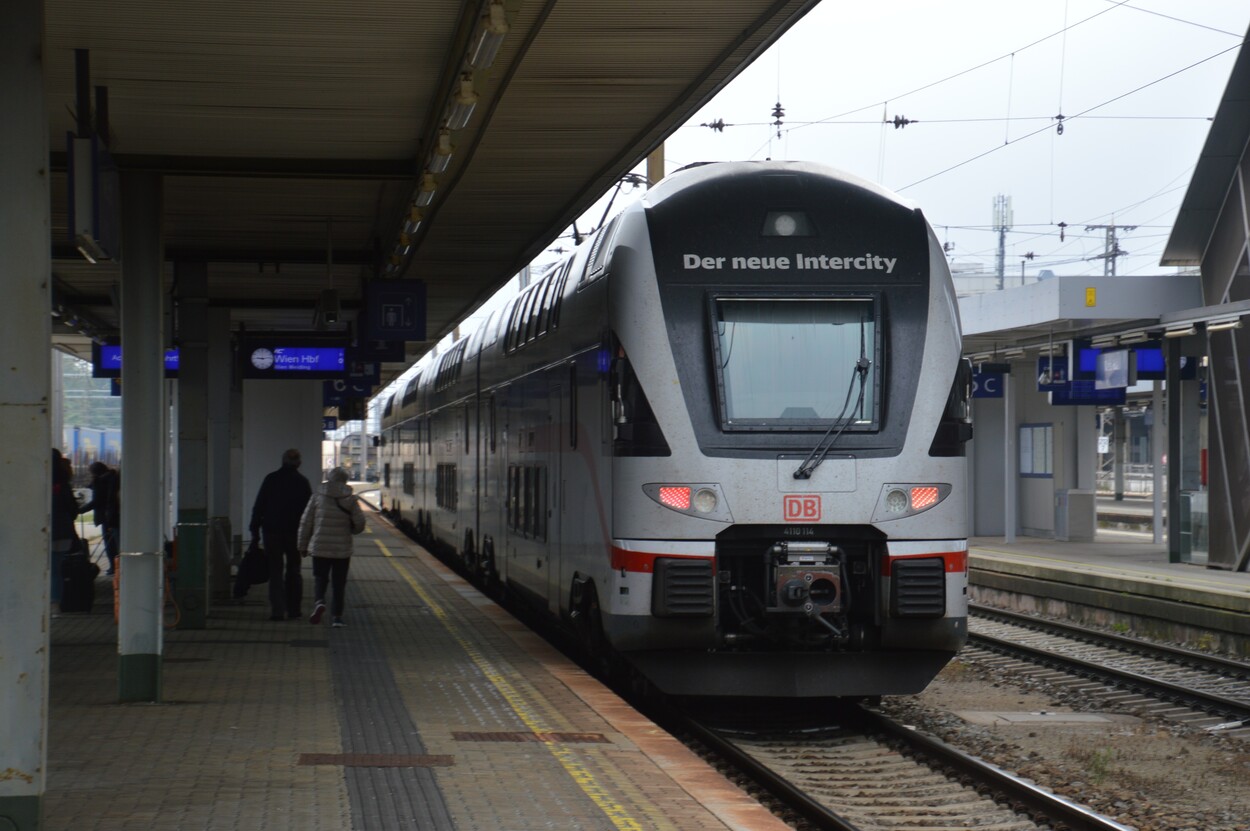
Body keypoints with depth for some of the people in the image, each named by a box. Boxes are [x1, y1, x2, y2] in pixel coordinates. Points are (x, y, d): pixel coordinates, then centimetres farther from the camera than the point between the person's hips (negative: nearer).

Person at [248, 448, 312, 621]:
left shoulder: (271, 479, -1)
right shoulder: (302, 482, -1)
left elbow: (259, 506, -2)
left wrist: (255, 529, 3)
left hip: (271, 531, -1)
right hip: (294, 532, 1)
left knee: (275, 570, 1)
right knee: (293, 570, 13)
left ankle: (277, 610, -9)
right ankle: (293, 609, 13)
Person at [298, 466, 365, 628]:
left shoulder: (318, 496, -2)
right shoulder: (350, 499, -4)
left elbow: (306, 522, 2)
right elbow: (359, 524, -7)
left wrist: (303, 546, 11)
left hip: (320, 548, 0)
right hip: (342, 549, 0)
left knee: (319, 578, 9)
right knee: (339, 583, 10)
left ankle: (319, 602, -19)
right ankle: (337, 616, 7)